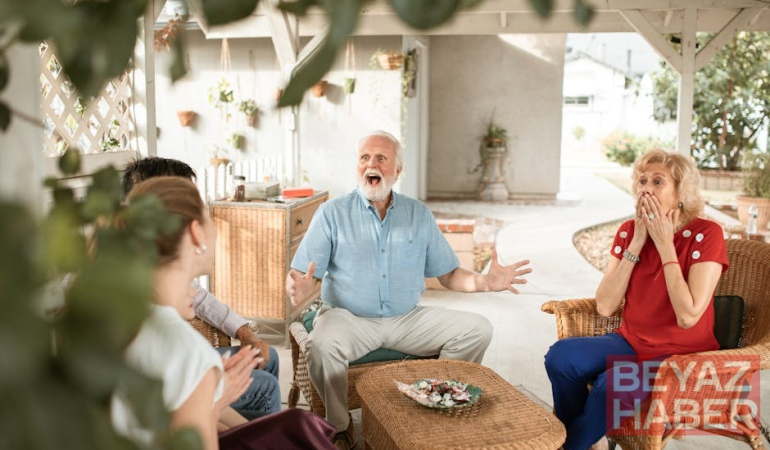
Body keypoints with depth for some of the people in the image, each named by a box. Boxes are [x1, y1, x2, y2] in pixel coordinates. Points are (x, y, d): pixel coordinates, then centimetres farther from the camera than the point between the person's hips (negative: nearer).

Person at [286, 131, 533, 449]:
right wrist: (299, 289, -32)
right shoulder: (333, 213, -1)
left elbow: (448, 274, 8)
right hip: (348, 316, -3)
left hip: (408, 318, 3)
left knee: (476, 328, -12)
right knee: (323, 344, -35)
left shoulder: (419, 214, 8)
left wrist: (485, 282, -13)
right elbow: (301, 277, -6)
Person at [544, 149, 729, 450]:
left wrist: (665, 245, -21)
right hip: (632, 343, 5)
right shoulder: (629, 231, 0)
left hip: (682, 355, -4)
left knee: (613, 383, -32)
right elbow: (605, 307, -9)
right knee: (561, 356, -22)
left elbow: (688, 317, -22)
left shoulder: (705, 234, -13)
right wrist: (636, 243, -14)